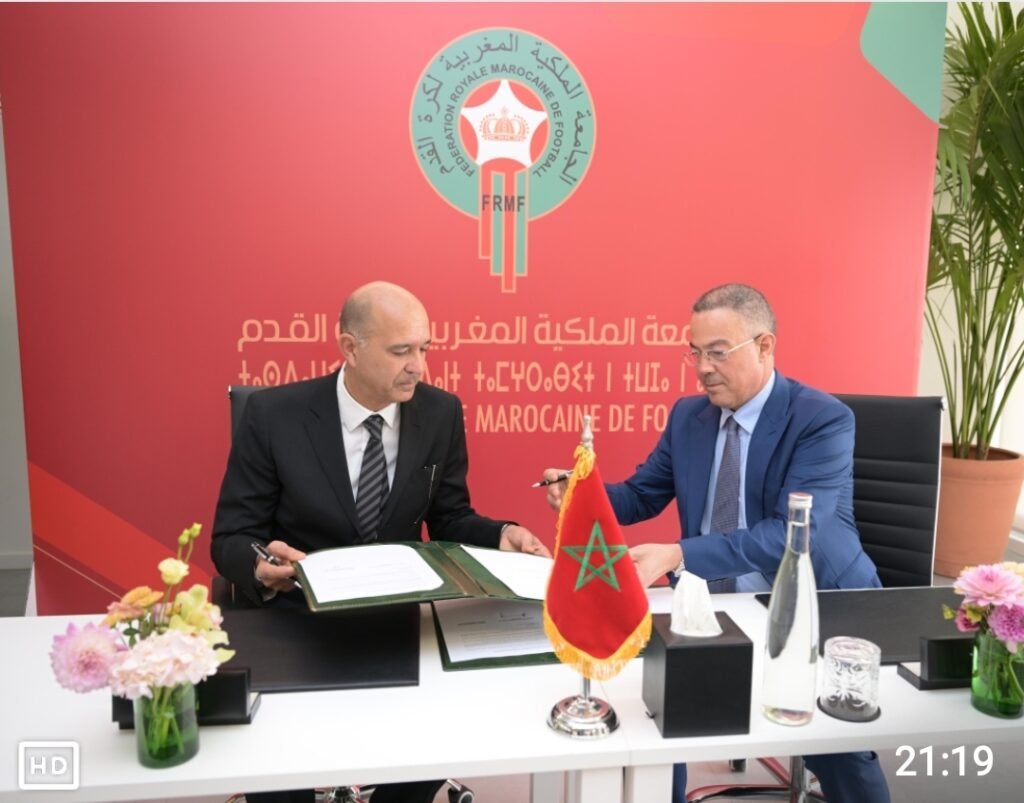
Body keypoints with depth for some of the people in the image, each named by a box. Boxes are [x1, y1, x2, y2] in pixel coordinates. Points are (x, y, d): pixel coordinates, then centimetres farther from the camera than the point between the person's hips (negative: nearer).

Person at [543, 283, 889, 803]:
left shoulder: (824, 420, -16)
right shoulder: (687, 415, 3)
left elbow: (792, 534, -27)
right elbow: (639, 497, 9)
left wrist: (677, 556, -37)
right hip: (714, 601, 5)